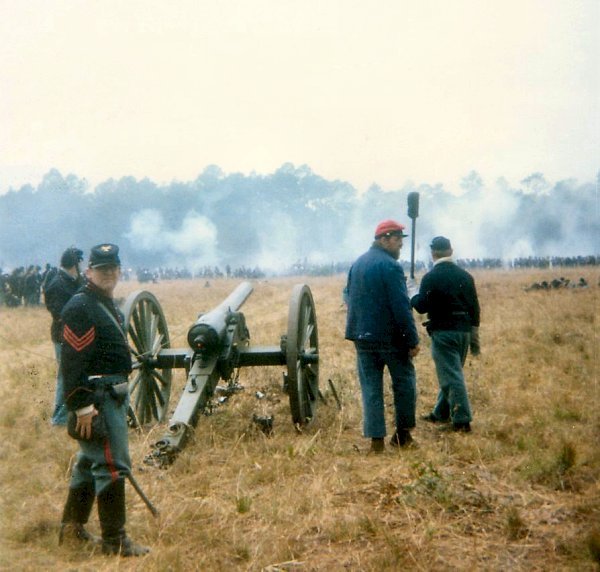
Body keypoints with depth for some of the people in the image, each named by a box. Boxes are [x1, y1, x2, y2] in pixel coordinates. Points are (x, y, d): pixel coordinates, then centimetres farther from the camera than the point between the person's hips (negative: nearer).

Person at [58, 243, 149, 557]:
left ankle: (72, 525, 30)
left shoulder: (107, 305, 16)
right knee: (112, 465, -7)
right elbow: (72, 361, -20)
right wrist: (82, 406, -24)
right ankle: (115, 540, -1)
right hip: (97, 398, -10)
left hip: (113, 395, 10)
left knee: (90, 460, 18)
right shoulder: (79, 307, -15)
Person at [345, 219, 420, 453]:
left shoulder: (357, 264, 12)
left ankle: (376, 438, 5)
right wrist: (412, 340, -15)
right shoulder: (390, 266, -14)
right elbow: (401, 307, -18)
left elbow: (350, 298, 19)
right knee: (404, 382, 9)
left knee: (371, 387, 7)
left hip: (362, 336, 7)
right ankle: (403, 433, 13)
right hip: (390, 337, -6)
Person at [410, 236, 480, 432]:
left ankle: (462, 419, -8)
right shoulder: (465, 276, 7)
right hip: (464, 330, 6)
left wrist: (412, 297, 12)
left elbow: (422, 306, -10)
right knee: (452, 372, 18)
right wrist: (474, 336, 16)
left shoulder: (430, 278, -9)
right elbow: (475, 307, 9)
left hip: (443, 332, -6)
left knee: (451, 374, -5)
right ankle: (441, 413, 29)